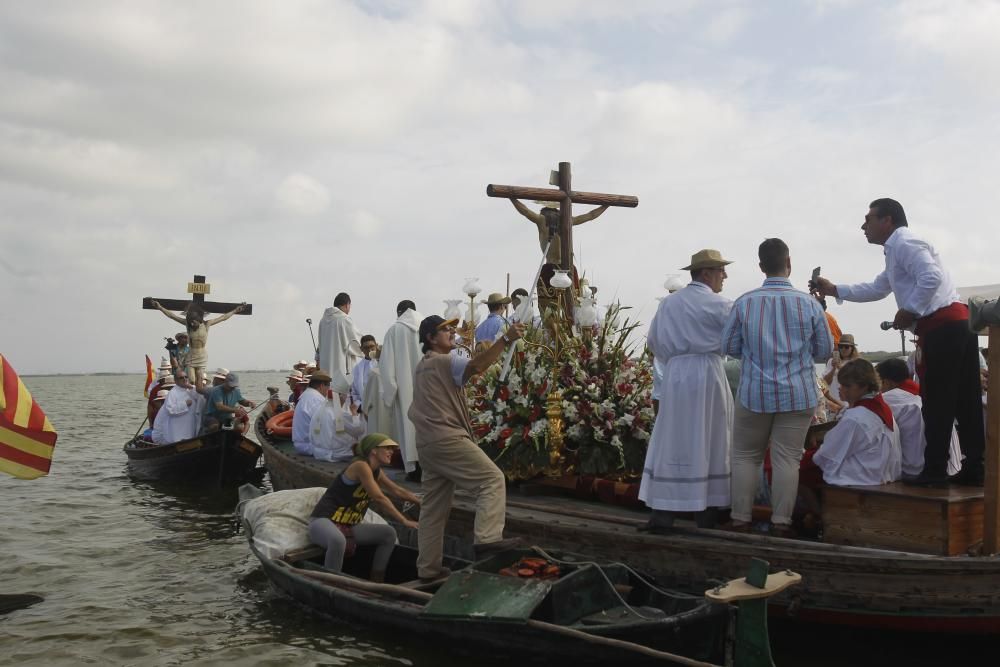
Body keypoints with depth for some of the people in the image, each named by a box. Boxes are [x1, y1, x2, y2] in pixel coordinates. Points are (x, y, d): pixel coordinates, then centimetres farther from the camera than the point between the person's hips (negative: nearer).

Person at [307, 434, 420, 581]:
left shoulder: (376, 471, 10)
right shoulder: (360, 466, -17)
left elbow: (398, 491, 21)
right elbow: (379, 498, -21)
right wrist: (405, 521, -19)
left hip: (348, 526, 10)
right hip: (322, 521, -10)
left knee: (389, 533, 3)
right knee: (338, 540, -42)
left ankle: (376, 582, 7)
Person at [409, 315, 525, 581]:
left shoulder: (422, 367, 24)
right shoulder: (445, 362, -6)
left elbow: (415, 412, 27)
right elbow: (477, 365, -26)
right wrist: (506, 339, -31)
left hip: (427, 443, 10)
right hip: (447, 438, -10)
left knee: (434, 507, 10)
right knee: (491, 479, -12)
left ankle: (428, 568, 13)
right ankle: (488, 539, -25)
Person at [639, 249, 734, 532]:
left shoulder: (668, 303, 8)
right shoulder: (719, 305, -6)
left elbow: (653, 340, 10)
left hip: (675, 375, 4)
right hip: (708, 373, -4)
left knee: (671, 442, 6)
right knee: (709, 443, 6)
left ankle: (662, 513, 3)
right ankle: (706, 514, 12)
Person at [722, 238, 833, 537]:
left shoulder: (743, 303, -6)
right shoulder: (809, 303, -5)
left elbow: (728, 347, 2)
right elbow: (824, 351, 3)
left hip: (754, 393, 0)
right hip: (798, 395, 0)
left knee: (745, 456, 11)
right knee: (787, 458, 4)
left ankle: (741, 519, 11)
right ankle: (781, 522, 6)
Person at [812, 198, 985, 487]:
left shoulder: (904, 243, -6)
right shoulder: (897, 250, 25)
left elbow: (931, 278, -21)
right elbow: (876, 289, 33)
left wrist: (909, 311, -12)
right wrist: (833, 290, 29)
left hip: (942, 327, -10)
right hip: (958, 323, 10)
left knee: (937, 401, -4)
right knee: (965, 400, 9)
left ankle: (935, 471, 2)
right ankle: (974, 469, 13)